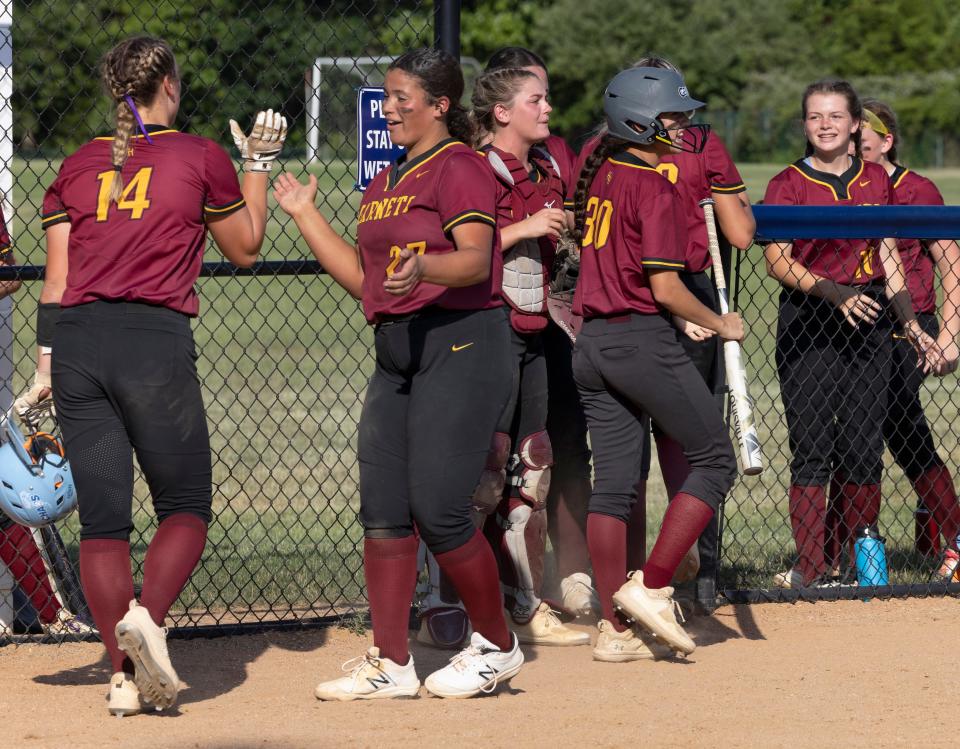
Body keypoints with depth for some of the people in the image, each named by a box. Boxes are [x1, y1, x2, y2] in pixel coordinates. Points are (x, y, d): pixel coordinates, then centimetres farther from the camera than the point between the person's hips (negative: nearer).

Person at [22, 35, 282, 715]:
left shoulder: (77, 166, 13)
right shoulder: (201, 158, 3)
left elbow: (56, 283, 11)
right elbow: (245, 249, 17)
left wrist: (46, 367, 14)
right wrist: (257, 164, 25)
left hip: (76, 341, 4)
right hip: (156, 341, -4)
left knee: (102, 518, 6)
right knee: (186, 506, 8)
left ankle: (124, 675, 2)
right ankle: (147, 616, -18)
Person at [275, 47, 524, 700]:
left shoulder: (461, 168, -7)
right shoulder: (384, 185, 20)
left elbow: (475, 260, -21)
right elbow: (363, 279, 19)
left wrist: (424, 267, -41)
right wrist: (305, 214, 19)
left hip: (462, 345, -9)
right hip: (397, 351, 9)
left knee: (439, 508, -11)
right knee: (383, 511, 3)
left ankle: (497, 646, 6)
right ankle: (390, 665, 7)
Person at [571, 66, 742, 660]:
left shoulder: (598, 172, 9)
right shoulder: (655, 187, -12)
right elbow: (665, 288, -16)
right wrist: (721, 324, -1)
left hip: (593, 342, 8)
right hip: (645, 338, -8)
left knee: (615, 483, 8)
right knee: (715, 461, 3)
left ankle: (616, 627, 6)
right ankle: (652, 587, -4)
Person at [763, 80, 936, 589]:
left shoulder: (875, 180, 11)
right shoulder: (789, 184, -1)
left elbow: (888, 258, 16)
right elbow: (778, 261, -8)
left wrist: (909, 321, 10)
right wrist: (834, 293, -20)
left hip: (869, 320, 4)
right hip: (808, 321, -4)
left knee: (863, 448, 4)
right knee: (812, 449, -5)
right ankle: (811, 568, -4)